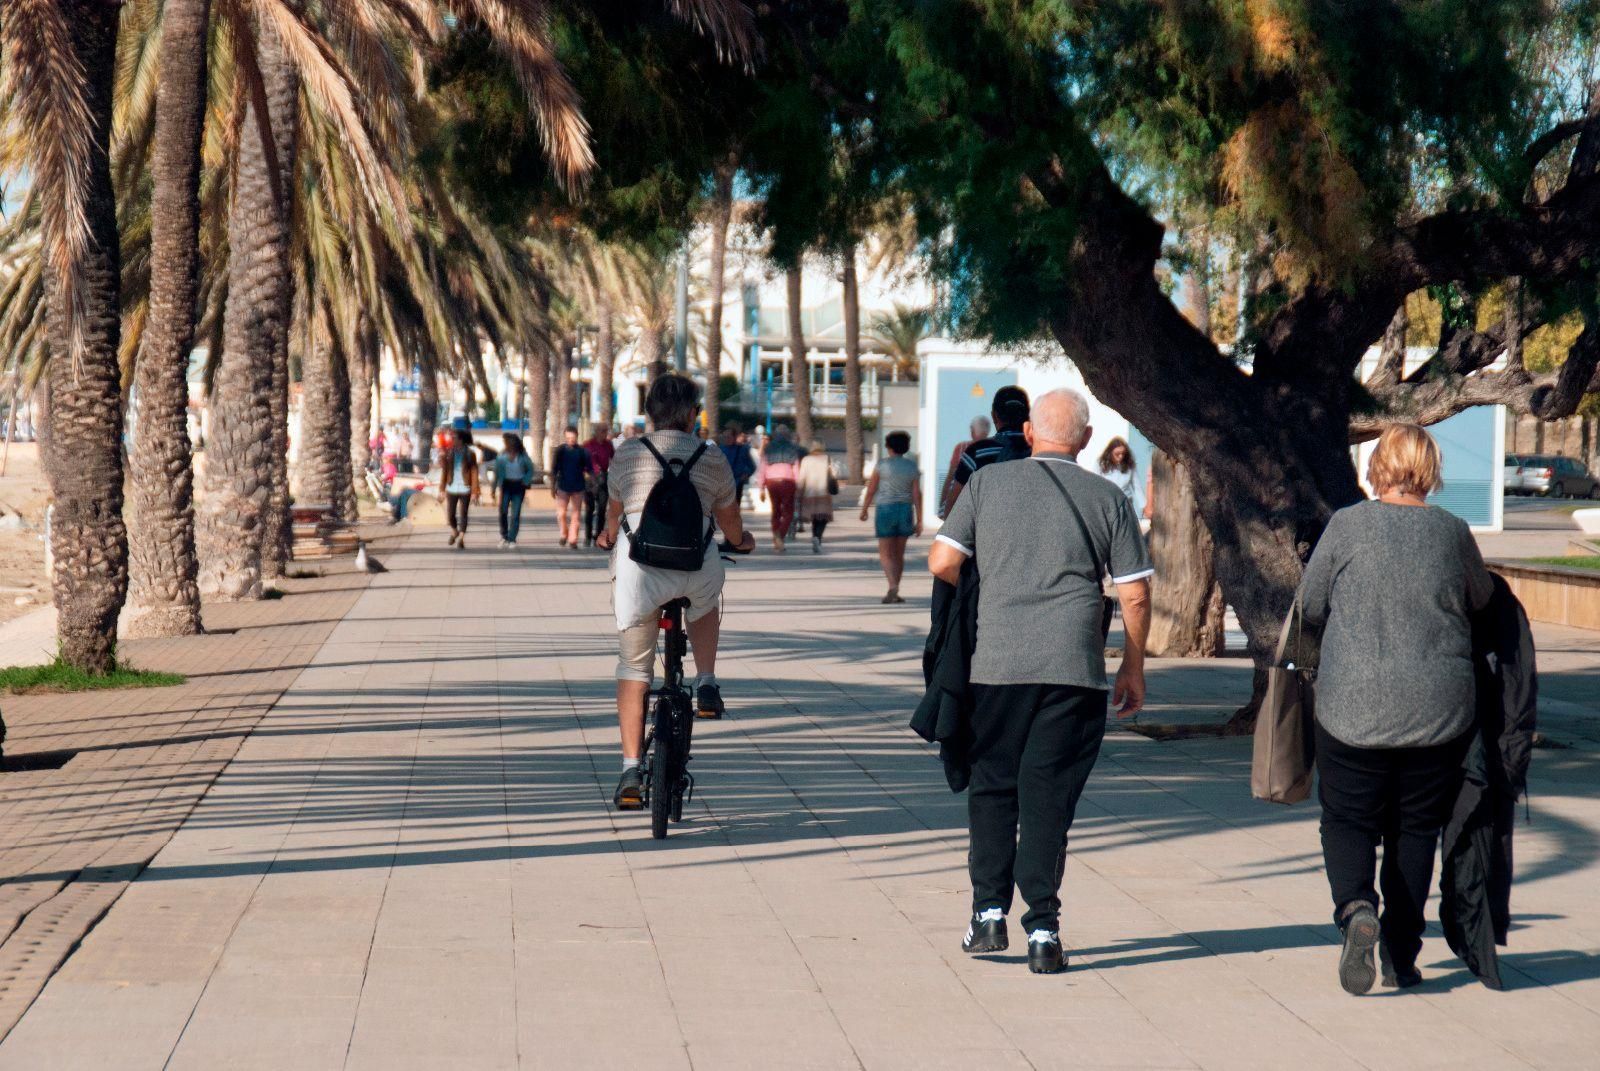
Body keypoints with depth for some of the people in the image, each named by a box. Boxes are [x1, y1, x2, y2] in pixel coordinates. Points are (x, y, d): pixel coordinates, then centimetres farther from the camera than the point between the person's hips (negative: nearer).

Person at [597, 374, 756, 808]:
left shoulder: (627, 454, 10)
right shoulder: (712, 459, 9)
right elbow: (729, 519, 24)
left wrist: (609, 535, 52)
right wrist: (742, 541, 48)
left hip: (638, 569, 0)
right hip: (698, 568, 0)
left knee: (633, 670, 10)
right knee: (705, 608, 37)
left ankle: (631, 770, 2)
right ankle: (707, 686, 19)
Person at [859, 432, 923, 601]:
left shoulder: (882, 465, -6)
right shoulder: (912, 467, 2)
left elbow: (871, 490, -3)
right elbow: (917, 494, -2)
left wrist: (864, 510, 12)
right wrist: (919, 521, 0)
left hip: (885, 510, -3)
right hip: (905, 510, 3)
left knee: (885, 554, -2)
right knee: (899, 554, 13)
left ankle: (893, 586, -23)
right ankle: (894, 592, 17)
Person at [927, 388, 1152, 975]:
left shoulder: (987, 482, 6)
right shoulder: (1108, 499, 6)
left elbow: (942, 562, 1)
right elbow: (1135, 595, 5)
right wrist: (1133, 668, 17)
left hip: (996, 662, 0)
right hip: (1074, 668, 0)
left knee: (992, 786, 15)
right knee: (1049, 796, 2)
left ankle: (989, 911, 12)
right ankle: (1043, 931, 0)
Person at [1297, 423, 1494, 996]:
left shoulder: (1347, 525, -6)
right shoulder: (1452, 532, -1)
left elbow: (1310, 606, 3)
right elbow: (1482, 599, 14)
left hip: (1354, 707, -2)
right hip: (1440, 709, 2)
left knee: (1348, 819, 9)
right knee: (1417, 829, 13)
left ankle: (1356, 907, -19)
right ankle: (1401, 957, 14)